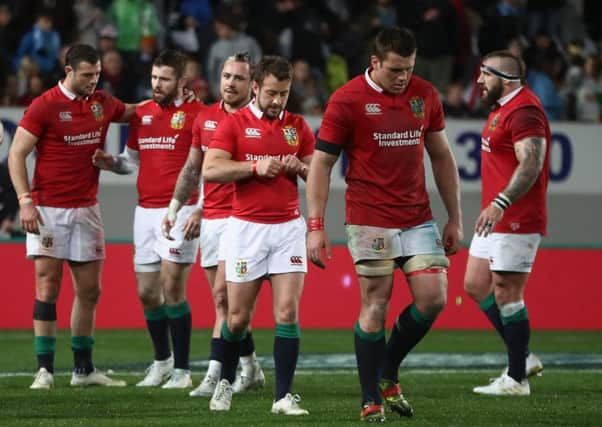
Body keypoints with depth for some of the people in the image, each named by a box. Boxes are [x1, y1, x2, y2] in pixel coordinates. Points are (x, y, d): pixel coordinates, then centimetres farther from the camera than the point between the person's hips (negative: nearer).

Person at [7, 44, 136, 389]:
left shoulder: (103, 104, 8)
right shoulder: (44, 106, -8)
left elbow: (134, 111, 28)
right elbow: (17, 154, -7)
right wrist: (25, 200, -17)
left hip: (87, 209, 5)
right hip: (48, 209, -5)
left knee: (90, 290, 7)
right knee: (48, 286, -8)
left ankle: (84, 368, 16)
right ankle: (45, 369, -5)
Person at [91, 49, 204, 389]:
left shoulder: (196, 114, -5)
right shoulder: (142, 114, 14)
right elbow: (132, 160, 23)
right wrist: (110, 162, 1)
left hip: (179, 210, -6)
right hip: (146, 211, 6)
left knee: (172, 288, -10)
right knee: (147, 293, 7)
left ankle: (182, 370, -2)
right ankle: (162, 361, 25)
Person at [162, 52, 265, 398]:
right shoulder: (205, 118, 11)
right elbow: (192, 168, 19)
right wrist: (175, 207, 15)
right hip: (209, 217, 6)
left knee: (223, 295, -13)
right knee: (224, 300, 9)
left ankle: (215, 375, -14)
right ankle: (251, 369, 21)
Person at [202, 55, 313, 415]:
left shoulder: (298, 126, 9)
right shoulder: (234, 123, -1)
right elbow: (210, 170, -11)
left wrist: (300, 167, -8)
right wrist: (256, 167, -18)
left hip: (289, 226, 2)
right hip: (246, 227, -2)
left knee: (288, 311, -9)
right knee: (238, 317, 2)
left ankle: (284, 396, -5)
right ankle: (225, 383, 26)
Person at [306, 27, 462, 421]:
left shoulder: (425, 94, 6)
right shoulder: (347, 100, -7)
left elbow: (441, 156, 14)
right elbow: (321, 163, -5)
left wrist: (455, 217, 11)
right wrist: (316, 226, -11)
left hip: (418, 218, 4)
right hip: (370, 221, -4)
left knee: (433, 298, -4)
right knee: (376, 305, -4)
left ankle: (387, 373, 17)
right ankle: (372, 400, 5)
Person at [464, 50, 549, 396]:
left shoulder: (524, 111, -18)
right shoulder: (503, 108, 16)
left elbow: (531, 163, -28)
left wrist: (500, 204, -36)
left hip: (516, 221, -11)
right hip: (498, 219, 11)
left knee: (506, 294, -7)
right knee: (476, 285, 13)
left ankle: (517, 378, 0)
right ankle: (523, 358, 18)